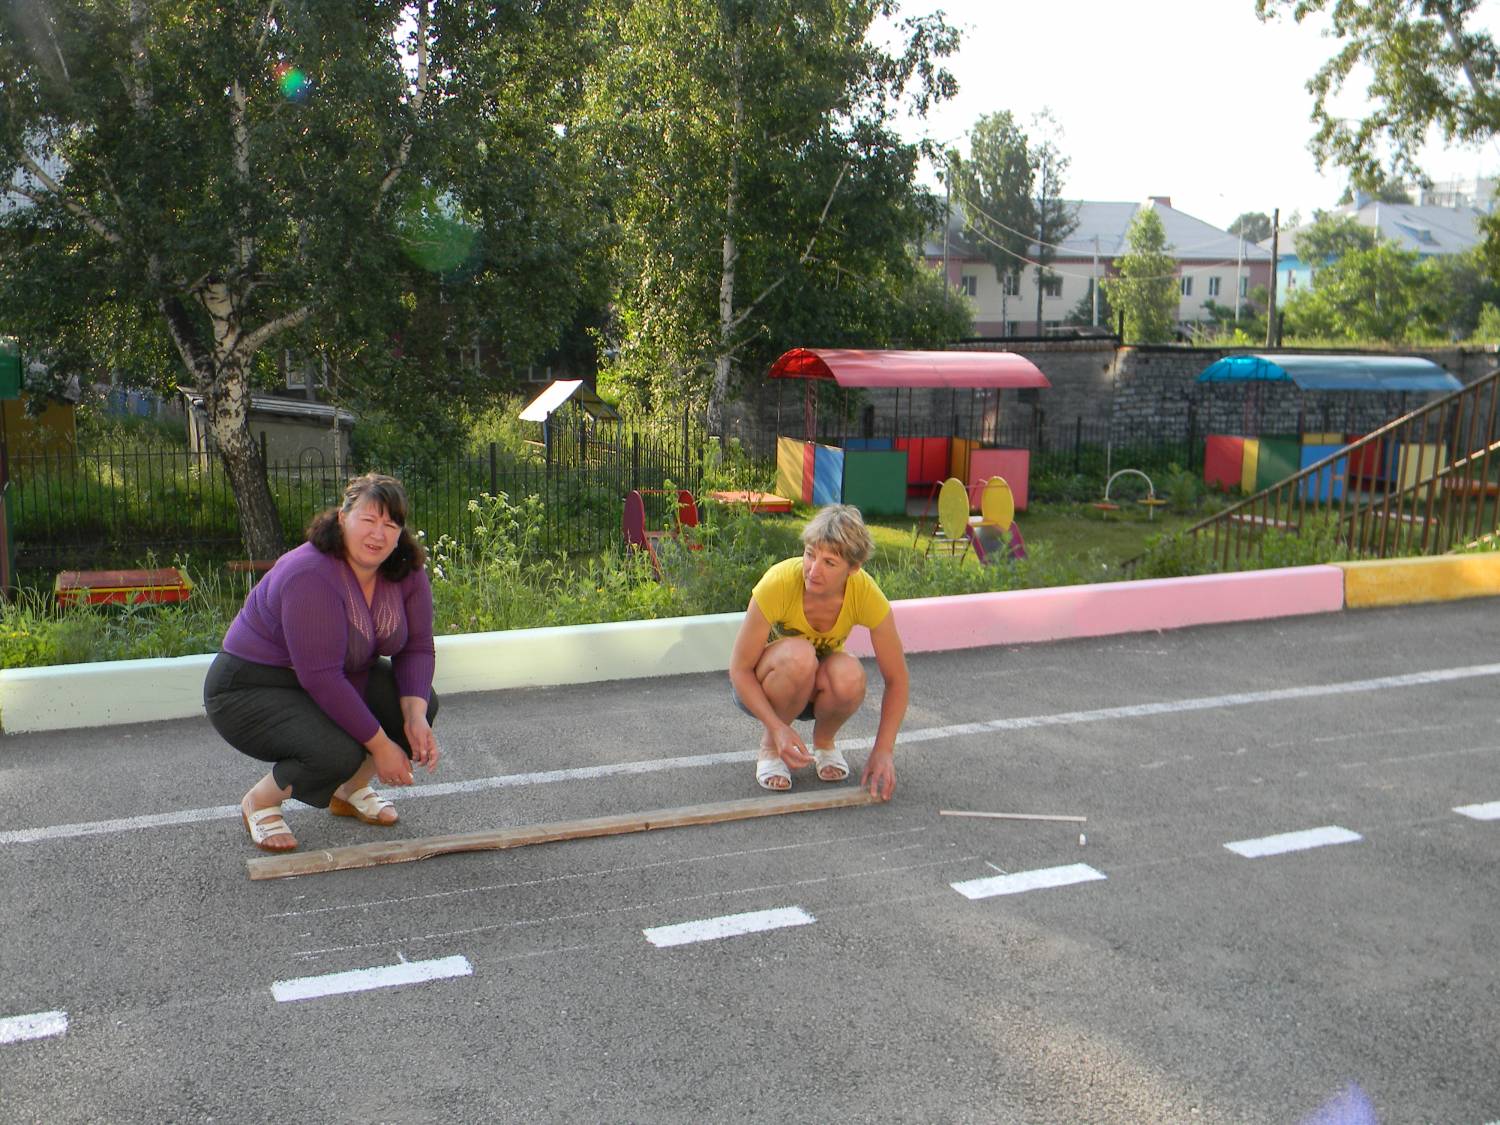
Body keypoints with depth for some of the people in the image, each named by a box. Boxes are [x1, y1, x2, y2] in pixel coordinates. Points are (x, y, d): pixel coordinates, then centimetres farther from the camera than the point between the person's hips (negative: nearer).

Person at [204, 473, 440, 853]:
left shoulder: (406, 571, -9)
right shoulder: (310, 576, -32)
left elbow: (417, 647, -5)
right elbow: (322, 678, -33)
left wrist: (415, 718, -21)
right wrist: (380, 745, -29)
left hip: (334, 681, 8)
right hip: (251, 690, -8)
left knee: (420, 702, -7)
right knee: (339, 753, -29)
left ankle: (351, 790, 12)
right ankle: (259, 801, 0)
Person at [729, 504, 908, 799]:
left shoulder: (866, 594, -26)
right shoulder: (778, 583, -32)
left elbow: (896, 680, -16)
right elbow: (739, 669, -25)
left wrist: (883, 750, -25)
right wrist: (778, 728, -36)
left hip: (816, 686, 2)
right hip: (760, 684, -2)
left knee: (850, 677, -34)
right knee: (799, 655, -37)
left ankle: (824, 741, 0)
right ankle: (769, 745, -10)